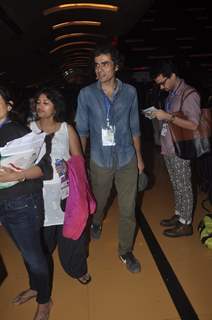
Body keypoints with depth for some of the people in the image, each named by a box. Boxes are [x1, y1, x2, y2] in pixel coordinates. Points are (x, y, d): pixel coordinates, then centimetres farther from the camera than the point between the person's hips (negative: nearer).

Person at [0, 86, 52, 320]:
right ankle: (34, 287, 47)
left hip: (23, 204, -5)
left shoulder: (19, 133, -14)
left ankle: (44, 301, 33)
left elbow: (45, 166, -17)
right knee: (25, 251, 23)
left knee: (33, 254, 10)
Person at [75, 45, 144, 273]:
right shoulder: (86, 94, -6)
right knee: (99, 201, 20)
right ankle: (96, 223, 56)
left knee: (128, 209, 6)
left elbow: (134, 127, 5)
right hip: (100, 161, 0)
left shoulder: (129, 92, -2)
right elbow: (82, 130, 0)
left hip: (127, 160, 1)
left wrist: (139, 156, 8)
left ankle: (125, 251, 28)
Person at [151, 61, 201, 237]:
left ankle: (186, 224, 16)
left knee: (184, 187, 4)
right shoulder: (171, 94, 11)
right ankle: (179, 215, 31)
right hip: (168, 148, 8)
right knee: (176, 186, 17)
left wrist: (168, 117, -22)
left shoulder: (189, 94, -13)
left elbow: (193, 125, -19)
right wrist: (160, 116, 5)